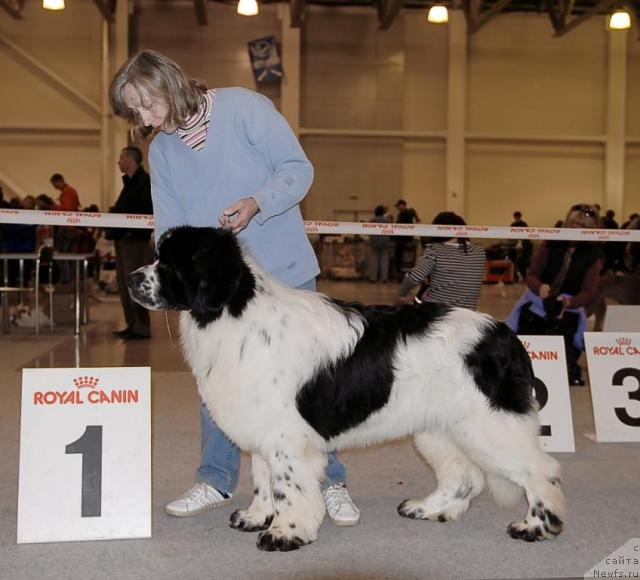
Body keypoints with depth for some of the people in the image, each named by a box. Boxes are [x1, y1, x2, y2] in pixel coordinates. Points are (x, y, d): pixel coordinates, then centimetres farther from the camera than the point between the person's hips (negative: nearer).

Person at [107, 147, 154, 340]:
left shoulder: (144, 181, -10)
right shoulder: (129, 182, 20)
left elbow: (146, 212, -19)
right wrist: (114, 213, 5)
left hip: (135, 239, -10)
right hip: (123, 237, 10)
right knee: (123, 284, 11)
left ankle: (141, 328, -4)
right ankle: (132, 325, 17)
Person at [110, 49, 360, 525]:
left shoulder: (243, 108, -12)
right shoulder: (161, 151, 4)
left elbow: (298, 168, -14)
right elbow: (170, 228, 3)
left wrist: (257, 203, -30)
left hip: (283, 271, -5)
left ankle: (331, 482, 13)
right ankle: (216, 481, 24)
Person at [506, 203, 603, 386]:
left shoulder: (593, 255, -7)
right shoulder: (551, 244, -9)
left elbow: (589, 291, -14)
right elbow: (531, 275, -10)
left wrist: (569, 302, -37)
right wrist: (540, 287, -36)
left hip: (568, 308, 0)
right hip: (536, 303, 1)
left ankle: (571, 375, 20)